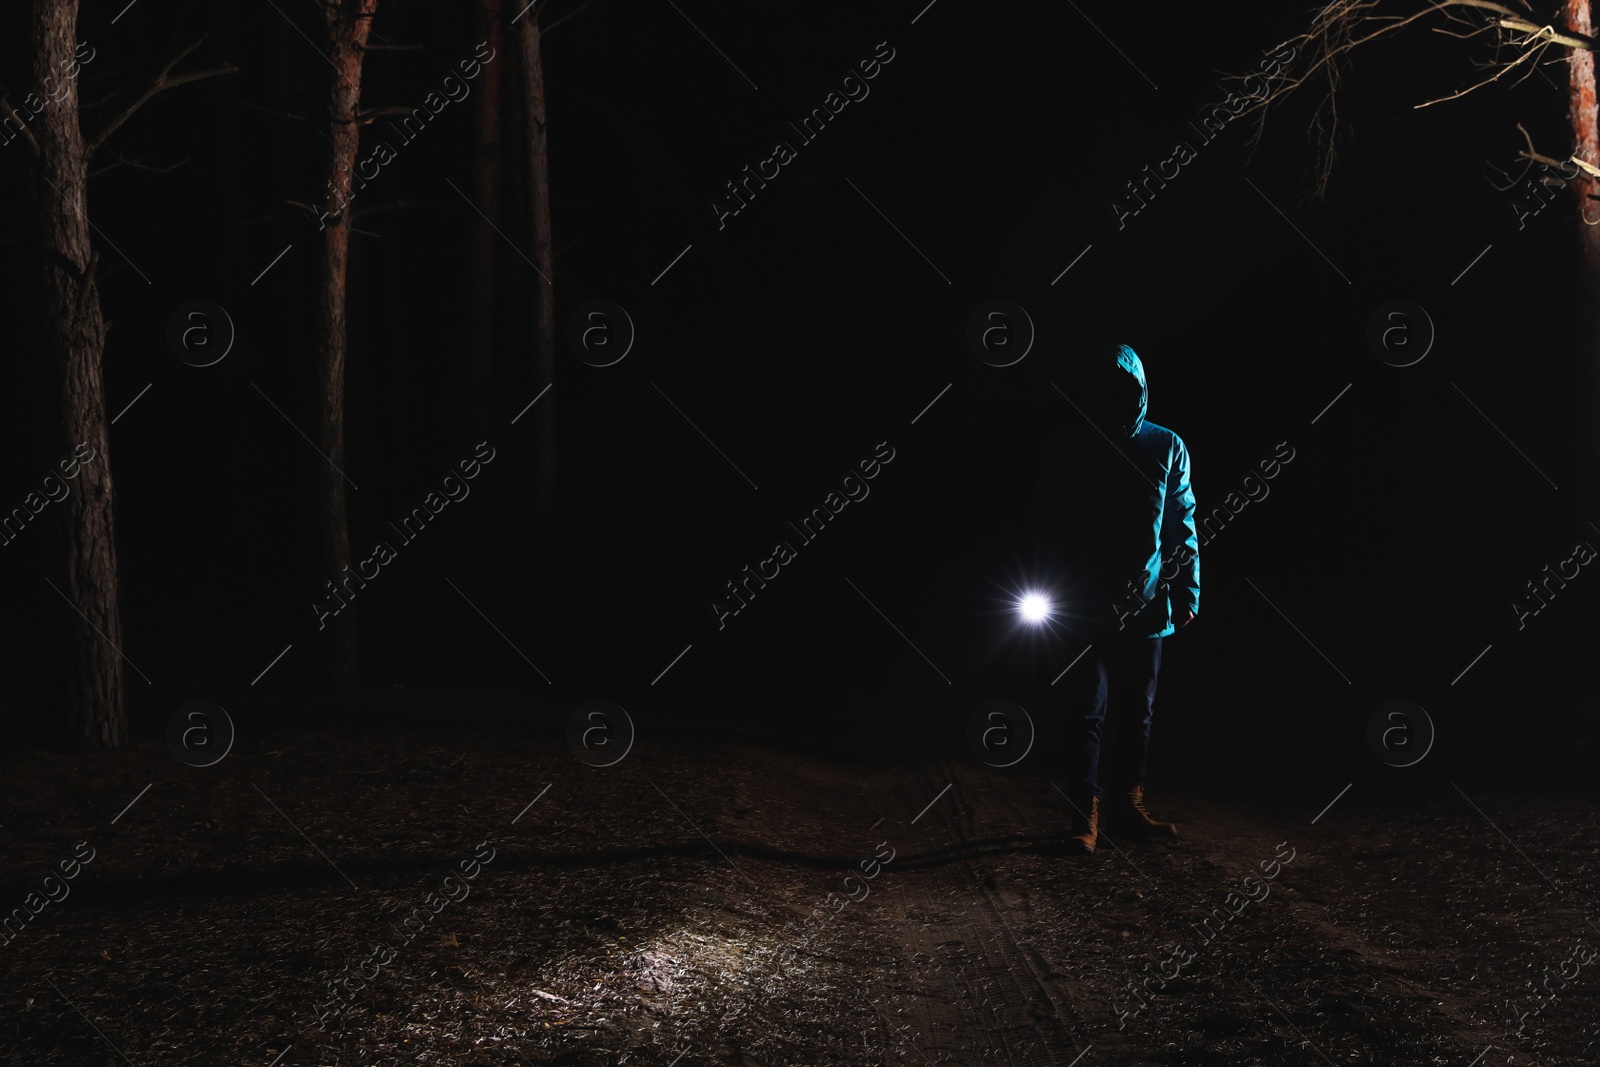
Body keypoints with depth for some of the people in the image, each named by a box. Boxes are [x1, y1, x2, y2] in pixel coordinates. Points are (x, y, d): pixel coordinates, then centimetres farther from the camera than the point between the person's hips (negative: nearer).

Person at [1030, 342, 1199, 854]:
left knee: (1136, 712, 11)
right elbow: (1048, 529, 0)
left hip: (1145, 608, 3)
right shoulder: (1064, 449, -2)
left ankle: (1126, 806, 23)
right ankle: (1084, 815, 2)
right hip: (1087, 607, -3)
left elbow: (1182, 527, 7)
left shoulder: (1167, 447, 4)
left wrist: (1186, 593, 1)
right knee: (1088, 711, -4)